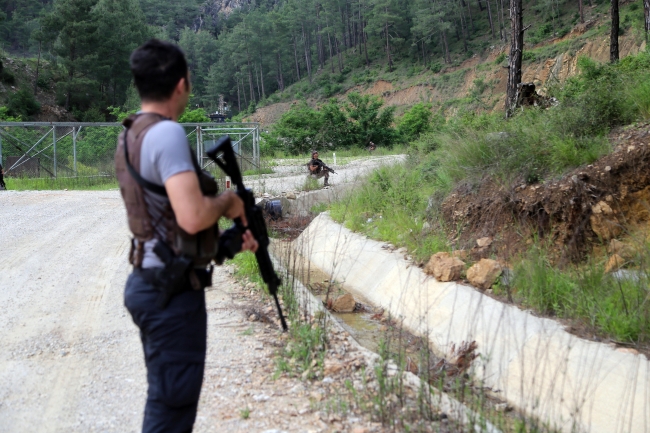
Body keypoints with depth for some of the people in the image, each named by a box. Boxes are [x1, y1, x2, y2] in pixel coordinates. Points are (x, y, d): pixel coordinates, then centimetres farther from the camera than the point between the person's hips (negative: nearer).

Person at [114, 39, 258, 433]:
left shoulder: (132, 134, 11)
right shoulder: (167, 133, -19)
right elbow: (192, 217, -29)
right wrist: (228, 201, -9)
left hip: (152, 282, 10)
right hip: (172, 290, -10)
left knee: (166, 396, 22)